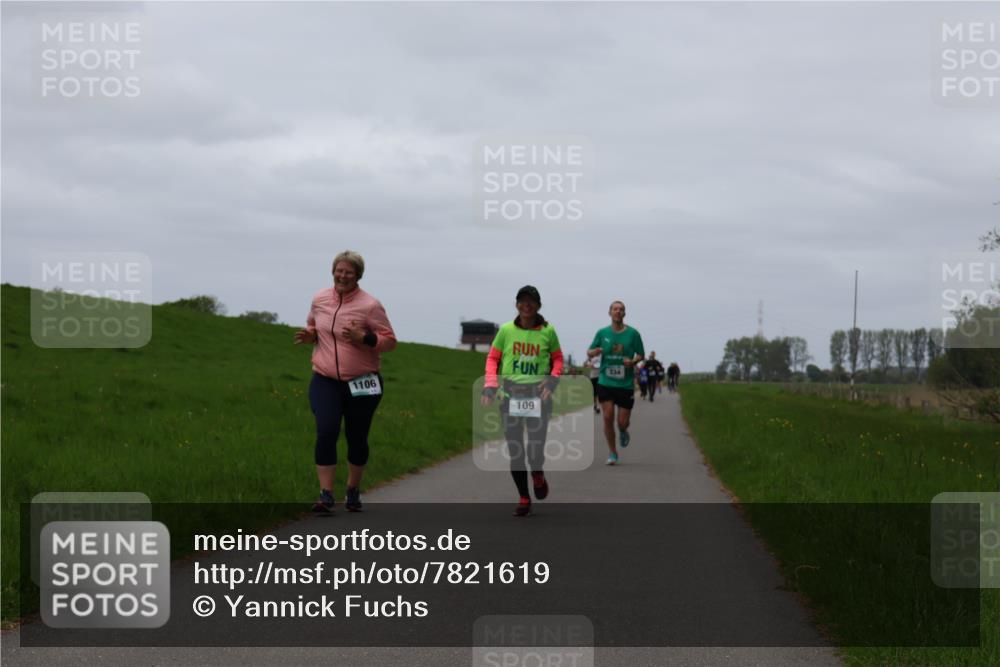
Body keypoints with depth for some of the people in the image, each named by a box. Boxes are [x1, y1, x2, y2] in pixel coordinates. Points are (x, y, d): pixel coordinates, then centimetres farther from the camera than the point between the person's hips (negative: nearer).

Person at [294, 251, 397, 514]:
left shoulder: (369, 305, -9)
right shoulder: (319, 299, 4)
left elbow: (390, 340, -7)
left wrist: (363, 339, -24)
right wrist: (309, 336, -1)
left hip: (362, 383, -2)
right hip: (325, 381, 2)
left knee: (357, 438, 10)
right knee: (326, 433, -14)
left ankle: (353, 491, 30)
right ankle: (326, 495, -12)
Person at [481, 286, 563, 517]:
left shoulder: (548, 331, 2)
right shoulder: (506, 330, 3)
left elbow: (557, 358, 13)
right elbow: (493, 357, 10)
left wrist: (552, 379, -4)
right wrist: (491, 384, -4)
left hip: (538, 395, -1)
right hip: (510, 395, 1)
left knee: (535, 450, -10)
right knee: (514, 450, 2)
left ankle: (538, 474, 27)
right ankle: (524, 499, 17)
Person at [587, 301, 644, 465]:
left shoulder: (632, 333, -1)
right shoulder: (602, 333, 3)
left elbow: (641, 354, 6)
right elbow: (589, 352, 10)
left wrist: (633, 361, -16)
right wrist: (594, 352, -14)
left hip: (626, 384, -1)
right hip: (605, 382, 1)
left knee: (622, 422, 0)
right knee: (608, 417, -9)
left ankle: (623, 432, 39)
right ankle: (612, 453, 7)